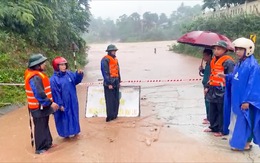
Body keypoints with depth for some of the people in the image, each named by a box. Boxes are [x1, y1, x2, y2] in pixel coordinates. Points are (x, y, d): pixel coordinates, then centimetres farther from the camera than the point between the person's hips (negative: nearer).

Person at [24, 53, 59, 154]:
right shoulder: (35, 78, -25)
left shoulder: (37, 75, 8)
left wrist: (49, 102, 16)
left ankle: (47, 143, 34)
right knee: (40, 128, 3)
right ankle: (40, 148, 15)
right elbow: (39, 94, -29)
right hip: (39, 108, -10)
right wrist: (50, 103, -22)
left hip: (42, 106, 10)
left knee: (44, 126, 20)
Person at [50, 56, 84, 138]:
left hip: (72, 101, 6)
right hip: (63, 103, -6)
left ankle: (73, 130, 34)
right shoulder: (54, 79, -18)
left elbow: (76, 80, 9)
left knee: (73, 115, 17)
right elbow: (55, 93, -17)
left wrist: (79, 74, -13)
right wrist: (60, 104, -15)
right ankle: (67, 132, 26)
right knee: (65, 117, 9)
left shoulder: (69, 74, -2)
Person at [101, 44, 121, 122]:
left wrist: (119, 81, 16)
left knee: (116, 100, 10)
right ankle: (110, 116, 0)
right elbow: (105, 72, -15)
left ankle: (114, 115, 19)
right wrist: (109, 83, -17)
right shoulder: (105, 60, -10)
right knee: (110, 100, -6)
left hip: (116, 82, 8)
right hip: (109, 83, -8)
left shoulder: (115, 59, 16)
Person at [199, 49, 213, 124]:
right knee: (207, 101, 15)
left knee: (208, 102, -4)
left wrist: (207, 86, -23)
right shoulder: (207, 64, 12)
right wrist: (202, 70, 4)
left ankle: (209, 118, 4)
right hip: (206, 85, 10)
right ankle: (208, 117, 26)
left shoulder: (211, 64, -16)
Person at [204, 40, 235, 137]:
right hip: (213, 90, 9)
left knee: (222, 112, 1)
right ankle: (213, 127, 30)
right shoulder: (214, 60, 14)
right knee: (212, 110, 17)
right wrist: (208, 87, 20)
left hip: (222, 91, -9)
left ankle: (222, 130, 13)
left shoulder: (228, 62, -13)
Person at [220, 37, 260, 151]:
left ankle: (246, 143, 16)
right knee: (236, 121, 16)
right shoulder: (239, 64, 10)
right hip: (236, 99, 9)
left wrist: (247, 101, -22)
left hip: (244, 100, -9)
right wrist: (226, 77, 2)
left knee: (244, 121, 2)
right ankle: (238, 141, 29)